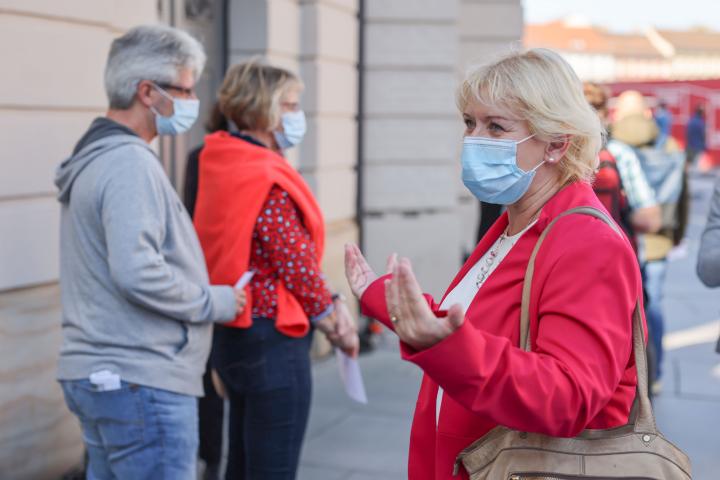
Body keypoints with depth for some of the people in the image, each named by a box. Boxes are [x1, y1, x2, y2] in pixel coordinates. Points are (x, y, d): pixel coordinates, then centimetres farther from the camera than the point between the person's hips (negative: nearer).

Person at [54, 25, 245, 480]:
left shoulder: (96, 158, 15)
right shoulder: (131, 162, -16)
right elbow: (138, 274, -26)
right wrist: (216, 302, -12)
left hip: (98, 373, 10)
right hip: (141, 381, -10)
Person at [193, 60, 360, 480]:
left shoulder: (228, 168, 11)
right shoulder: (269, 180, -19)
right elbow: (295, 263, -18)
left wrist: (331, 301, 3)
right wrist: (331, 318, -2)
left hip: (236, 336, 10)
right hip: (273, 342, -10)